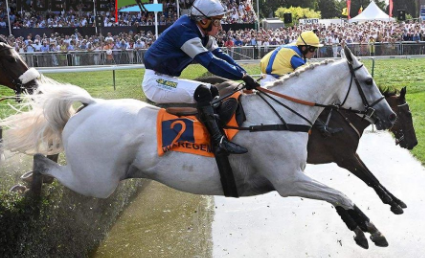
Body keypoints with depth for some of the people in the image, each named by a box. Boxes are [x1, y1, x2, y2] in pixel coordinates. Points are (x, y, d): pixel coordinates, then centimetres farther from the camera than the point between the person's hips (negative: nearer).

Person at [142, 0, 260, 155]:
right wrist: (242, 75, -29)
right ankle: (218, 141, -30)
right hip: (156, 82, -10)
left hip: (167, 79, 10)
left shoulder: (202, 33, 6)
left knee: (213, 92, 10)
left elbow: (219, 55, 3)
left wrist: (245, 74, -8)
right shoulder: (184, 31, -22)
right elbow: (210, 62, -29)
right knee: (202, 92, -27)